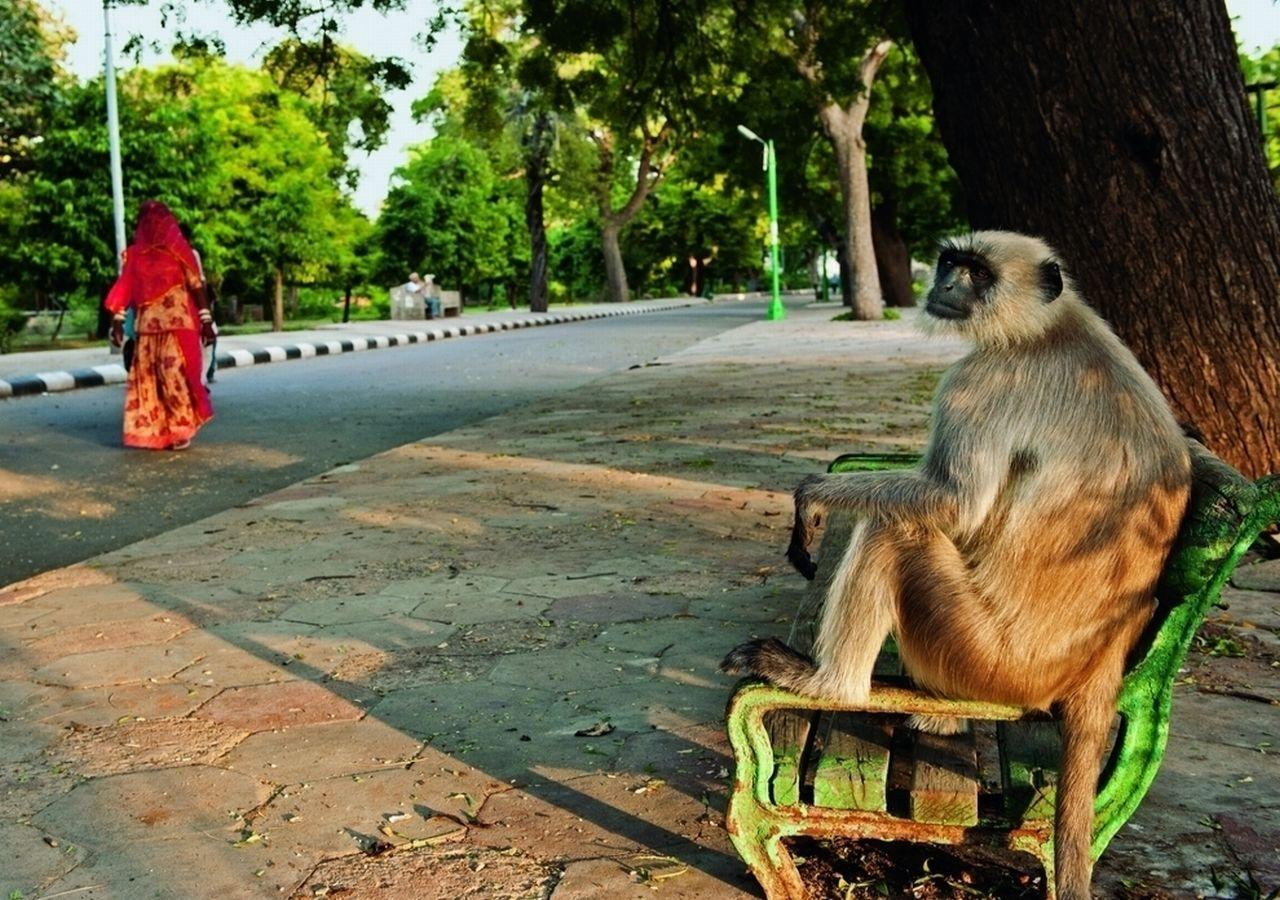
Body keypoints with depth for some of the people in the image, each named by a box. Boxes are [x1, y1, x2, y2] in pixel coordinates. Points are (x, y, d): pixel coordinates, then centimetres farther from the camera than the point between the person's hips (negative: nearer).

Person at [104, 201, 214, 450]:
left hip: (178, 325, -4)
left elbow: (196, 285, -1)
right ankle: (151, 430, 10)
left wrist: (206, 320, -5)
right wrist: (117, 322, 2)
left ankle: (181, 429, -1)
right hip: (147, 327, 4)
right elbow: (124, 289, 8)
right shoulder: (134, 254, 9)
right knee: (146, 377, 3)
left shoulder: (179, 250, 0)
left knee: (175, 374, -9)